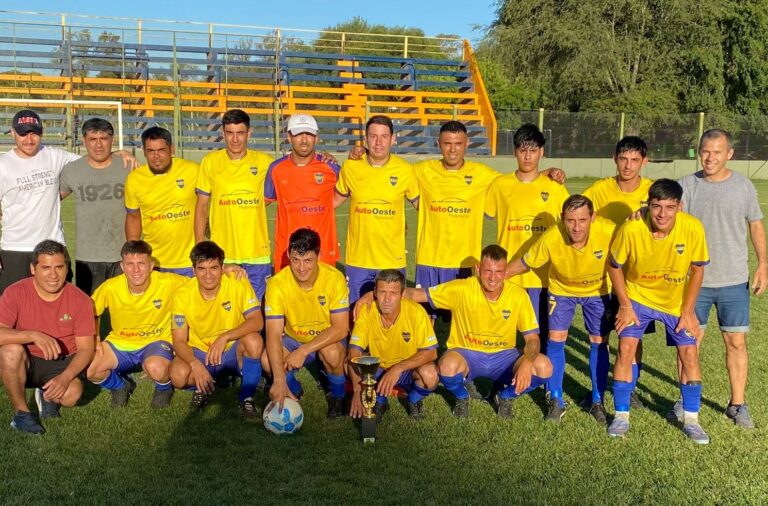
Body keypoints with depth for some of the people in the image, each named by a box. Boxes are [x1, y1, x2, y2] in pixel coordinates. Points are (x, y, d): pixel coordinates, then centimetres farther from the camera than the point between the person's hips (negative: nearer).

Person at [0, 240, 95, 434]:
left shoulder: (81, 300, -10)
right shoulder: (16, 293, -13)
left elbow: (85, 349, -10)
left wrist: (65, 377, -26)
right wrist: (34, 336, -38)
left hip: (62, 363, 0)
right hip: (26, 363, 0)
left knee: (72, 394, -30)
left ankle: (47, 396, 11)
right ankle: (21, 412, -12)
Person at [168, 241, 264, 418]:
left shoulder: (238, 283, -16)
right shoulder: (183, 295, -14)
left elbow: (257, 322, -23)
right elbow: (179, 341, -13)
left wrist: (225, 337, -37)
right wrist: (195, 364, -34)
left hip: (234, 351, 0)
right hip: (199, 352, 0)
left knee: (254, 340, -33)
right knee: (178, 374, -31)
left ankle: (247, 398, -12)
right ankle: (204, 387, 5)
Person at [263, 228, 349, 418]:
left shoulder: (334, 278, -24)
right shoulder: (277, 283, -22)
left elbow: (341, 328, -24)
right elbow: (273, 334, -27)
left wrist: (303, 351, -34)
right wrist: (279, 380, -39)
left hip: (329, 339, -2)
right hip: (293, 339, 2)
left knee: (332, 353, -35)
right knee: (268, 361, -27)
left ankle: (337, 396, -2)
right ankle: (294, 391, 8)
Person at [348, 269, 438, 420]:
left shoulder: (416, 312, -23)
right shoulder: (367, 312, -19)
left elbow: (431, 352, -21)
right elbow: (354, 353, -21)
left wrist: (398, 368, -34)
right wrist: (358, 389, -35)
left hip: (409, 370, -1)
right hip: (378, 370, 2)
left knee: (429, 374, -33)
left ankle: (414, 400, 4)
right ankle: (379, 401, 4)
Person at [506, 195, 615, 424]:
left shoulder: (608, 232, -36)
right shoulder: (551, 238, -34)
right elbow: (524, 263, -17)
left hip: (597, 290, 0)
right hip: (561, 289, 0)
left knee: (599, 343, 3)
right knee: (556, 340, -4)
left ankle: (597, 401, 19)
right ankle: (555, 401, 11)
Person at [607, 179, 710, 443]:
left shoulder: (693, 228, -25)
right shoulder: (631, 229, -28)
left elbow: (697, 269, -9)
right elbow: (614, 267, -11)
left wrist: (688, 311, -8)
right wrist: (625, 306, -11)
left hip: (677, 301, 1)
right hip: (637, 295, -1)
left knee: (689, 354, -2)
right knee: (626, 349, -11)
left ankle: (691, 420, 15)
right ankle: (621, 416, 3)